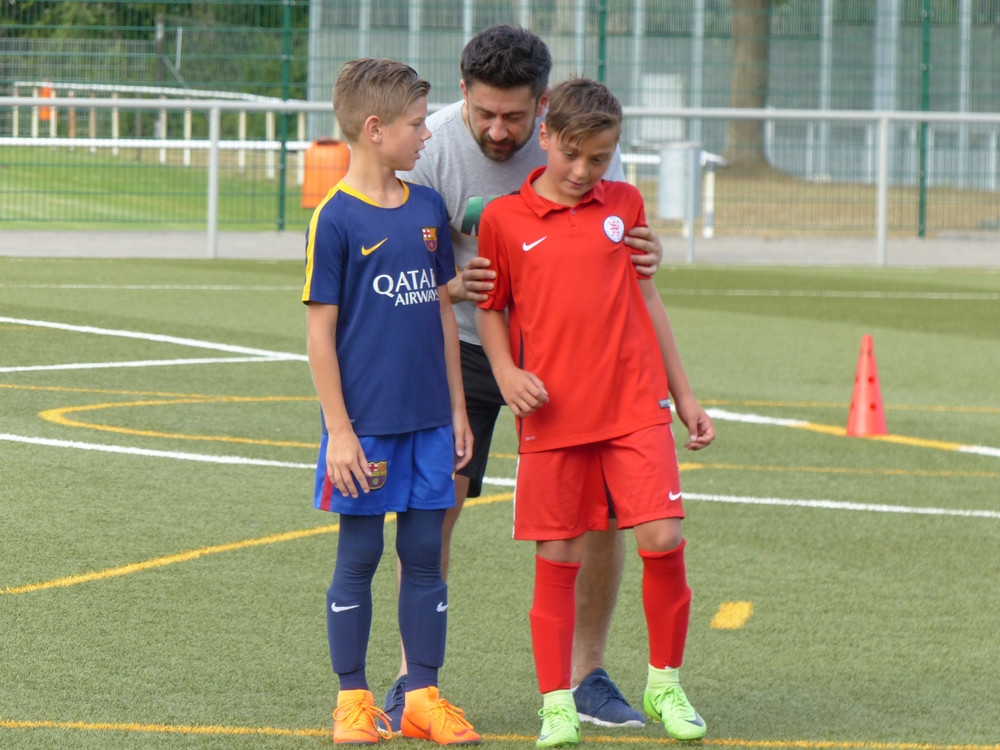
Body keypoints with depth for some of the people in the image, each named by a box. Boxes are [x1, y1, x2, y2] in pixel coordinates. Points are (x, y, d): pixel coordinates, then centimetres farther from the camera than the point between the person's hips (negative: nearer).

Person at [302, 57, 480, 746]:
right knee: (360, 555, 3)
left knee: (425, 552, 7)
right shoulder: (336, 218, -9)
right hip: (365, 422, -5)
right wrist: (339, 430, -12)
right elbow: (320, 332, -8)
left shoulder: (428, 208, 8)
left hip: (428, 419, 5)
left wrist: (457, 409, 12)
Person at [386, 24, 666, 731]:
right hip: (465, 346, -1)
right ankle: (414, 676, 0)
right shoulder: (434, 147, -19)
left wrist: (646, 255, -31)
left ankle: (588, 676, 12)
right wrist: (455, 286, -38)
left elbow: (621, 236, -6)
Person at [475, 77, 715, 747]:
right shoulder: (503, 219, 2)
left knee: (664, 539, -7)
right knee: (558, 558, 0)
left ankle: (666, 684, 11)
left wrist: (685, 395, 17)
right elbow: (490, 309, 11)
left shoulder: (625, 205, 9)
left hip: (636, 405, 1)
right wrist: (506, 371, -7)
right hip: (552, 415, -1)